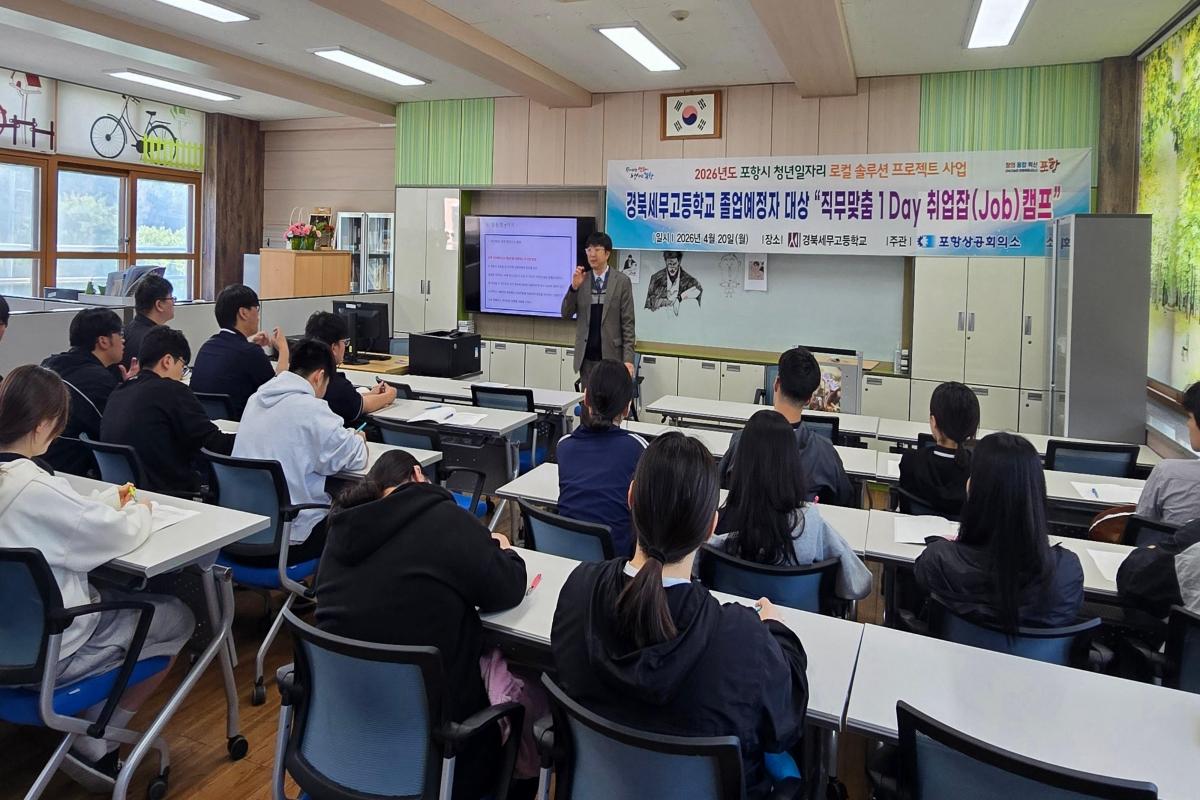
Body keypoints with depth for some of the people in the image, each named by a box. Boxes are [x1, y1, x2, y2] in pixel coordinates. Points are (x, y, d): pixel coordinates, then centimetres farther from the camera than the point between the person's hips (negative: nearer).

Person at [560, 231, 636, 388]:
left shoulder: (622, 281, -3)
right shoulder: (581, 279, 6)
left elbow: (628, 322, -5)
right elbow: (566, 314, 3)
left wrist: (628, 358, -12)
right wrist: (574, 287, -12)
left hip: (611, 355, -3)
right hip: (586, 356, 3)